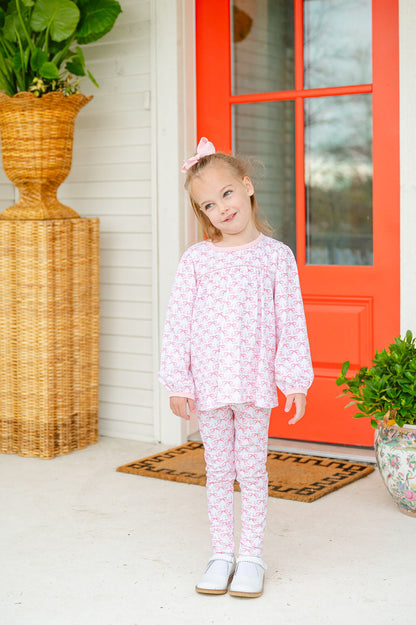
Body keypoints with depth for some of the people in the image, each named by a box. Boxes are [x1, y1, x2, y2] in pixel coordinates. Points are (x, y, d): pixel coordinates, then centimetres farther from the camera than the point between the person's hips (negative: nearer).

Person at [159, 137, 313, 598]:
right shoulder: (196, 259, 0)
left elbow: (290, 320, -1)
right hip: (209, 383, 1)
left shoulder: (276, 255, -2)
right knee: (218, 470, 11)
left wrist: (295, 378, -3)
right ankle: (221, 554, 23)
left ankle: (251, 557, 19)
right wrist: (178, 380, -2)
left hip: (256, 382, -1)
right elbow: (178, 320, 1)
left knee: (252, 470, 7)